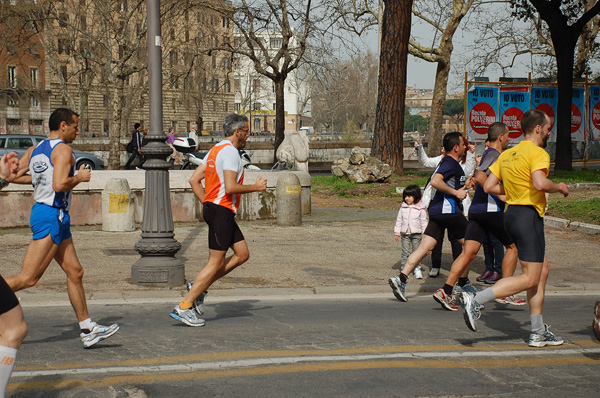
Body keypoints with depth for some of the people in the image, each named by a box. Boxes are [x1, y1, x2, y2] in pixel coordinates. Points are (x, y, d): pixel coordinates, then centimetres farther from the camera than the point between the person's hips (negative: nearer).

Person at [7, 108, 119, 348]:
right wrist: (80, 177, -7)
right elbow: (60, 185, -24)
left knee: (74, 272, 10)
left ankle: (88, 330, 12)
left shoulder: (35, 150, 14)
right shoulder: (62, 149, -11)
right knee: (27, 278, -11)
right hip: (51, 215, -10)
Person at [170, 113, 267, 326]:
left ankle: (199, 287, 12)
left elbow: (194, 180, 16)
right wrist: (255, 187, -9)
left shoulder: (216, 150, 17)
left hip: (212, 207, 10)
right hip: (221, 211, -10)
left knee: (242, 254, 12)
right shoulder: (230, 151, -13)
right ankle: (184, 307, -5)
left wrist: (206, 204, 16)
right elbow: (230, 187, -22)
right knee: (216, 262, -6)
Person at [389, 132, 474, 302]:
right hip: (449, 210, -9)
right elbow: (435, 181, -26)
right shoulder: (451, 163, -10)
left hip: (437, 211, 9)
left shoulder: (447, 162, 21)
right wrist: (456, 192, -19)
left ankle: (401, 279, -11)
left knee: (425, 248, 0)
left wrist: (463, 186, 19)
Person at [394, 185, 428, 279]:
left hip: (416, 233, -2)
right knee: (405, 252, 4)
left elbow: (424, 222, 2)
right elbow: (399, 220, 11)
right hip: (405, 233, 2)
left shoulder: (420, 209, -3)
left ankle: (417, 269, 11)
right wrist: (397, 232, 9)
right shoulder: (403, 208, 5)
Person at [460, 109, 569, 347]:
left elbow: (488, 186, 12)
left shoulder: (507, 154, 13)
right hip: (528, 216, -10)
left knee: (542, 270, 16)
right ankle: (474, 300, -16)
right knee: (529, 279, -7)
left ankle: (538, 333, 17)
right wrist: (559, 188, -10)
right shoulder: (538, 153, -12)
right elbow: (540, 183, -29)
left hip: (512, 213, 10)